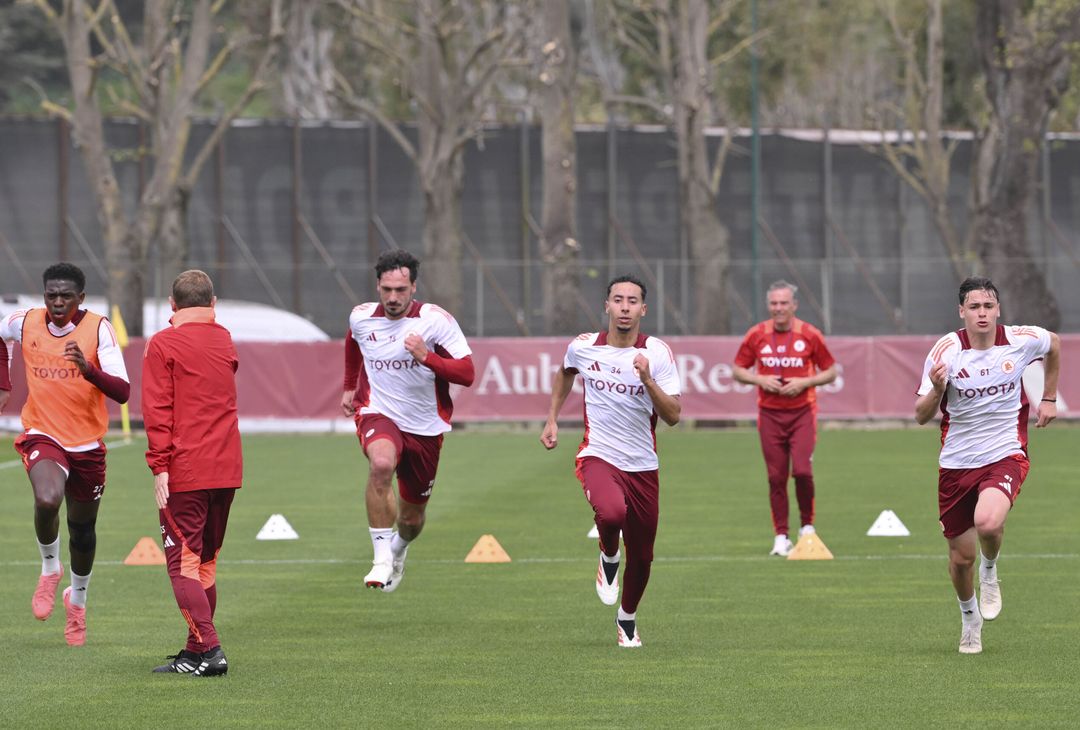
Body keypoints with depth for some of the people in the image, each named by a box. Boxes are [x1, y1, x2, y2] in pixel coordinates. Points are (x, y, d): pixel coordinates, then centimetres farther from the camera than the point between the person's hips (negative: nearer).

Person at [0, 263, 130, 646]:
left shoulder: (99, 329, -13)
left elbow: (122, 392, -21)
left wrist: (89, 370, -39)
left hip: (88, 445, 0)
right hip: (42, 437, 0)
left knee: (82, 529, 13)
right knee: (47, 500, -30)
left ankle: (78, 597, 40)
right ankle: (49, 568, -2)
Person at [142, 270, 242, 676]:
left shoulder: (163, 344, -6)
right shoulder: (225, 341, 12)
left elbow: (158, 409, -11)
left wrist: (160, 464, -12)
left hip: (185, 470, -6)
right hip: (227, 468, 6)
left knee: (183, 559, -4)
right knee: (206, 559, 15)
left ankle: (208, 650, -14)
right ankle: (198, 648, 19)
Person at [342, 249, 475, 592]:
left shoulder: (436, 320, -13)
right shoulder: (361, 317, -2)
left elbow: (467, 373, -17)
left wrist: (426, 357, -29)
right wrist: (349, 387, 29)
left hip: (424, 428, 0)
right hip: (378, 414, 0)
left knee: (412, 518, 12)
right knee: (381, 463, -37)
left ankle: (399, 549, 51)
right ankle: (382, 557, -31)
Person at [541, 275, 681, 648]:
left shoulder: (658, 353, -7)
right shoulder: (584, 347, -2)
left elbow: (672, 416, -13)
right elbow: (565, 373, 23)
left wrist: (647, 380, -26)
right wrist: (552, 419, 20)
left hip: (643, 465, 1)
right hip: (598, 458, -1)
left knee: (641, 557, 9)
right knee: (611, 512, -35)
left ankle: (627, 618, 38)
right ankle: (609, 558, -1)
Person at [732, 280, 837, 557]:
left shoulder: (810, 334, -2)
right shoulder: (756, 335, 2)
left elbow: (830, 372, 5)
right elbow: (737, 370, 11)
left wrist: (804, 382, -11)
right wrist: (760, 379, -8)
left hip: (802, 412, -2)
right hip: (770, 414, 2)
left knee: (802, 470, -14)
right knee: (776, 477, 0)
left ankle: (807, 525, 8)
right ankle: (781, 536, 8)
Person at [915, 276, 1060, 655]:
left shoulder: (1022, 340, -7)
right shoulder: (946, 350, -12)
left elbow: (1054, 344, 19)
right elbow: (921, 415, -10)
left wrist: (1049, 398, 19)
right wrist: (937, 389, -31)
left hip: (1006, 455, -1)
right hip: (956, 463, 1)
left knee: (988, 523, -30)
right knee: (961, 556, 6)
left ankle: (990, 571, 6)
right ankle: (969, 617, 38)